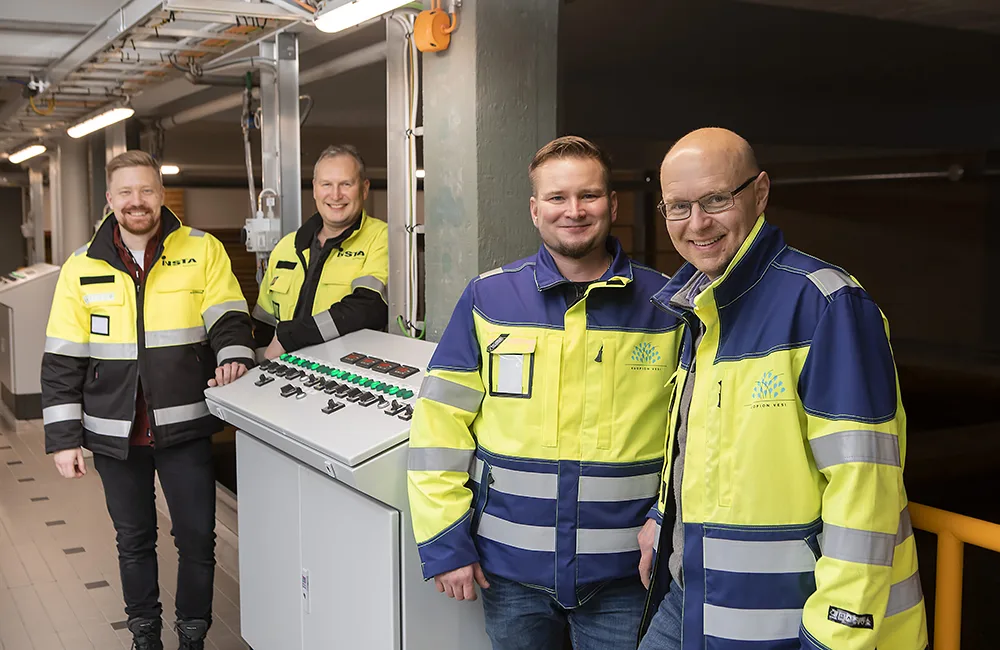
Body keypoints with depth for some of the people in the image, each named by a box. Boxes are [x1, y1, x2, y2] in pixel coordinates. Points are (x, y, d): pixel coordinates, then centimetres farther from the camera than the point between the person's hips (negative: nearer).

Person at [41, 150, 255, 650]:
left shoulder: (203, 251, -1)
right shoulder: (82, 268, 2)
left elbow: (227, 316, -2)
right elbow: (62, 361, 2)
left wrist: (233, 357, -24)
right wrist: (63, 438, -3)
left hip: (184, 426, -1)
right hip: (115, 434, 2)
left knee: (197, 537, 4)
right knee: (134, 539, 16)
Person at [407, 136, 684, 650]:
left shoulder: (666, 305, -1)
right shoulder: (487, 299, -2)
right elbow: (439, 421, -2)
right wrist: (444, 541, -6)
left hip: (624, 573, 0)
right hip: (512, 569, 1)